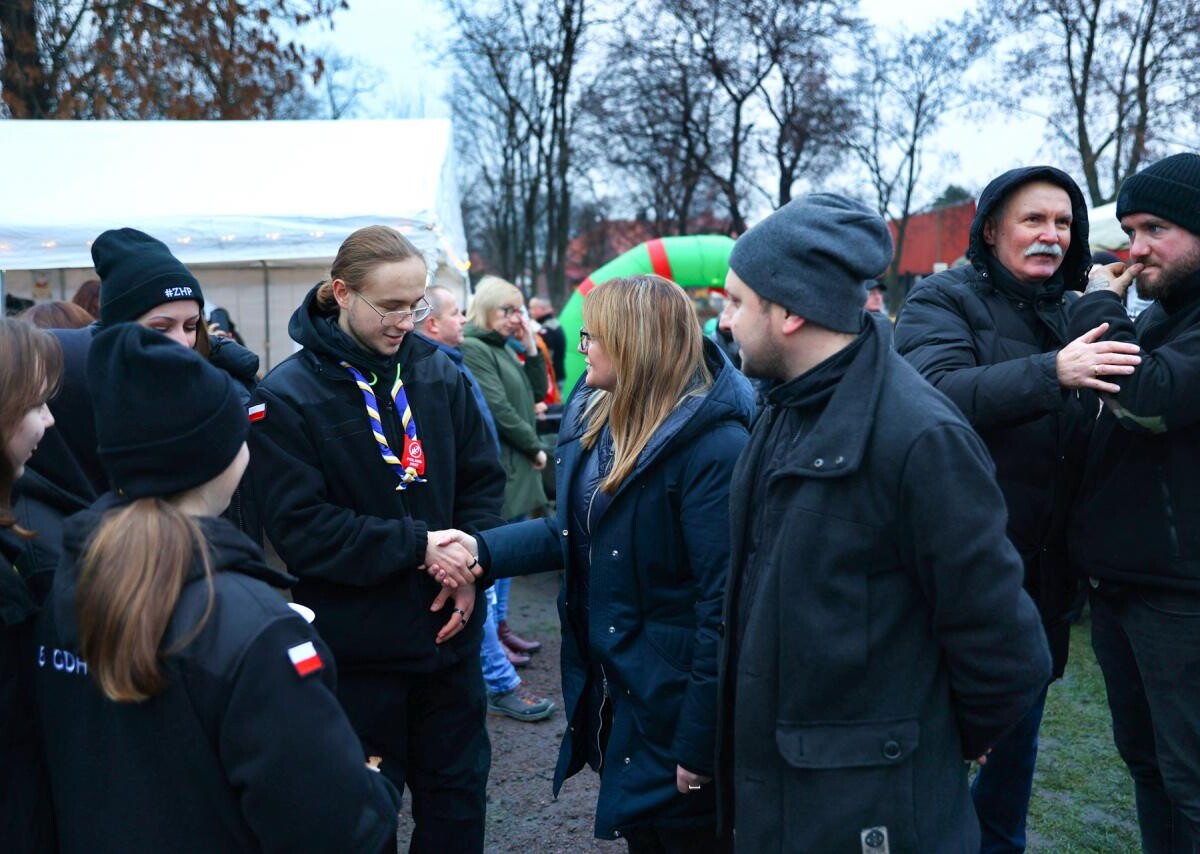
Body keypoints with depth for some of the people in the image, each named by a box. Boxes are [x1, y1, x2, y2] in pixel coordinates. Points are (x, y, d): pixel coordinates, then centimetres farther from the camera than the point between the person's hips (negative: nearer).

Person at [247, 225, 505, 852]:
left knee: (457, 798, 18)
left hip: (449, 633, 4)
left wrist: (469, 566, -11)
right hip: (357, 651, -3)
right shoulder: (285, 398, -11)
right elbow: (302, 530, -17)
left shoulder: (439, 373, 0)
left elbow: (483, 480, 5)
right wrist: (417, 546, -21)